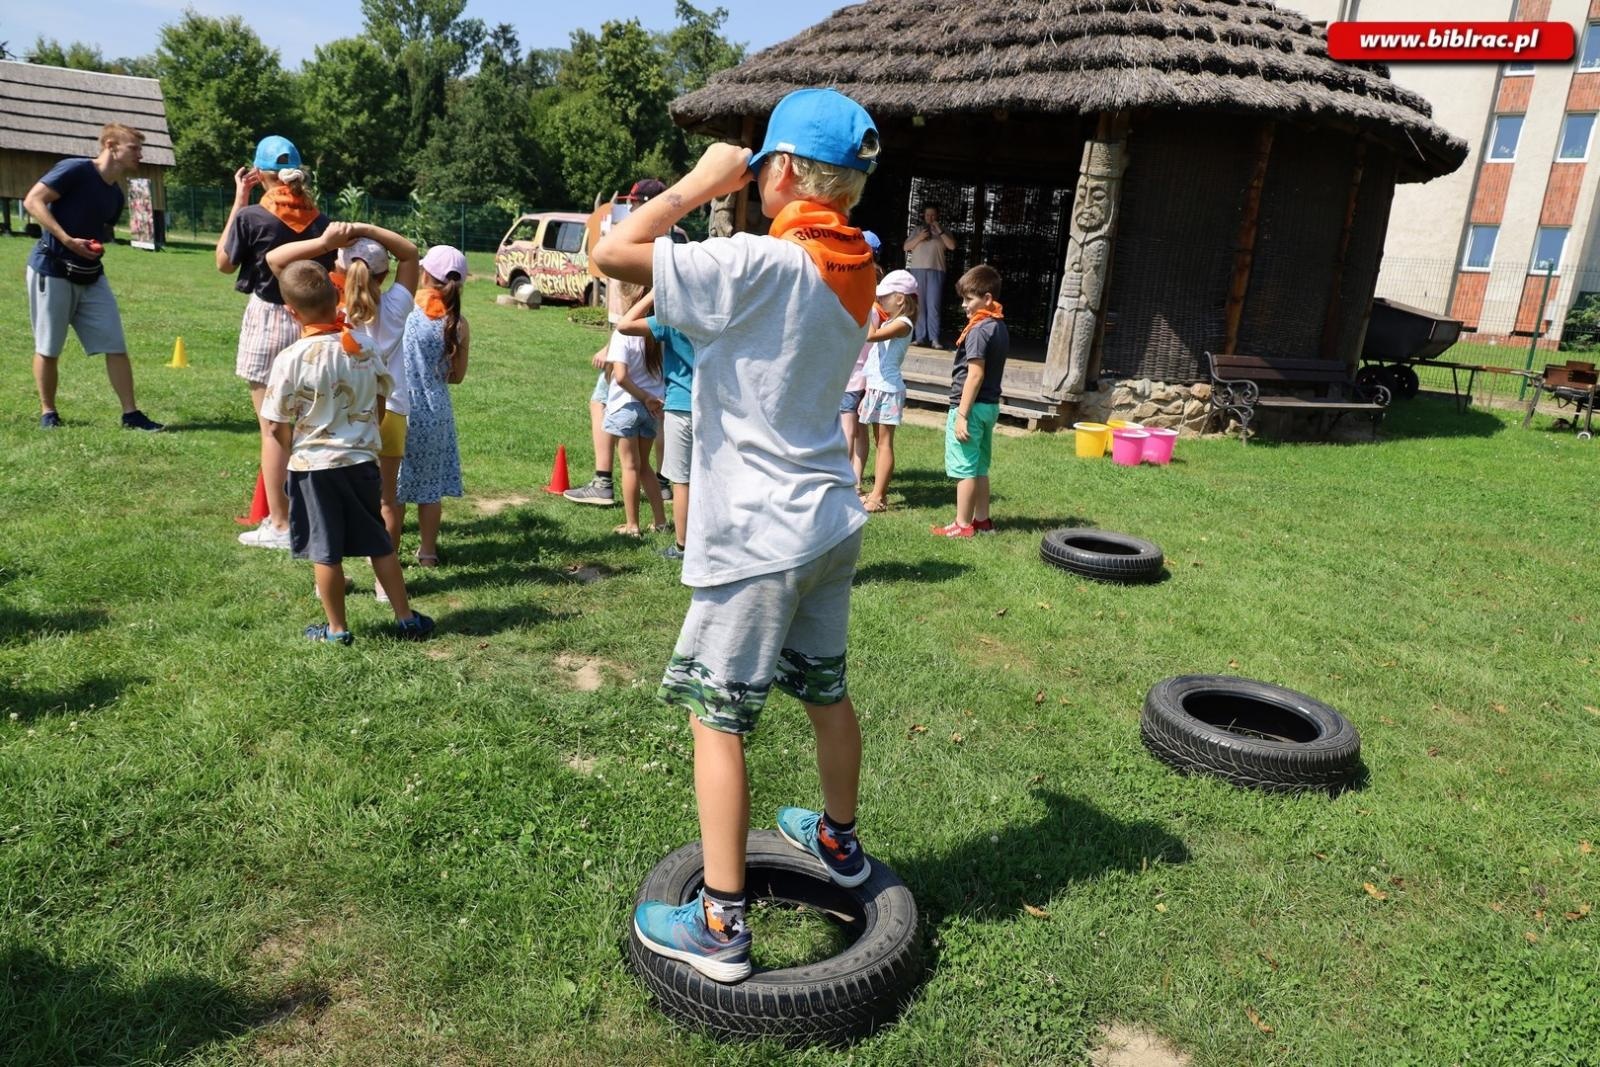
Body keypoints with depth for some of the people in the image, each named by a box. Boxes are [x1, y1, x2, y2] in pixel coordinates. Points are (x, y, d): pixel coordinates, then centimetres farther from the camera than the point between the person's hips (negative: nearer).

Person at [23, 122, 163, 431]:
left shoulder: (116, 195, 11)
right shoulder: (75, 170, -12)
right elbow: (33, 201, -17)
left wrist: (96, 248, 0)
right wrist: (67, 240, -24)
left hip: (91, 277, 7)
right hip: (51, 271, -6)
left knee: (116, 345, -1)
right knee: (48, 348, 5)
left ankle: (131, 414, 3)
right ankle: (48, 412, 18)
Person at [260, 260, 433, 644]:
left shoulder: (291, 360, -16)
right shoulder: (363, 349, -5)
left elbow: (279, 427, -9)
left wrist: (297, 452, 11)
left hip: (313, 466, -3)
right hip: (362, 460, 4)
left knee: (327, 552, 8)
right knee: (378, 544, 15)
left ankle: (336, 629, 19)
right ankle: (406, 617, 21)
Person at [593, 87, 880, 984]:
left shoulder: (760, 262, -20)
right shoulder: (855, 269, 6)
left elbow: (614, 251, -21)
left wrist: (700, 183, -9)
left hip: (759, 538, -8)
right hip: (832, 522, 8)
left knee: (717, 718, 2)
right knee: (826, 689, 23)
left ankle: (720, 927, 10)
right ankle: (840, 841, 43)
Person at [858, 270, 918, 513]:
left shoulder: (903, 324, -14)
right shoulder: (888, 322, 15)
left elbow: (870, 336, -26)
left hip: (888, 389, -9)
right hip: (875, 387, 9)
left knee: (884, 443, -6)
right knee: (881, 442, 11)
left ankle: (878, 497, -5)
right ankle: (878, 493, 16)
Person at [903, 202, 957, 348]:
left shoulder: (943, 230, 12)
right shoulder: (917, 229, 14)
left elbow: (952, 246, -2)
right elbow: (906, 247, 8)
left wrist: (940, 231, -7)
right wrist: (919, 238, -7)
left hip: (936, 271, -2)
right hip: (917, 270, 2)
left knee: (933, 305, -9)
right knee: (918, 305, -1)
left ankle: (934, 339, -13)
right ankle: (920, 337, 1)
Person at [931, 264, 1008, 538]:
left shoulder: (979, 330, -17)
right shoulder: (1000, 327, 11)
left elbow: (975, 375, -22)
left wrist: (962, 415, -21)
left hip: (970, 406, -9)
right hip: (990, 406, 9)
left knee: (964, 468, -1)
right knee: (979, 468, 16)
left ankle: (962, 525, 4)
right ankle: (982, 520, 22)